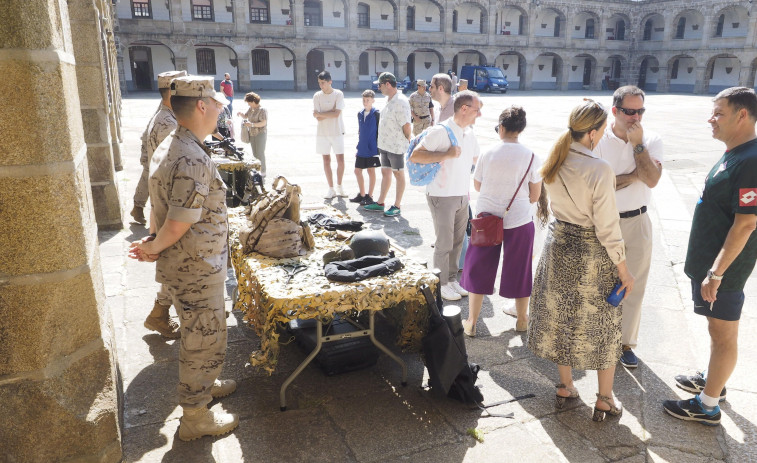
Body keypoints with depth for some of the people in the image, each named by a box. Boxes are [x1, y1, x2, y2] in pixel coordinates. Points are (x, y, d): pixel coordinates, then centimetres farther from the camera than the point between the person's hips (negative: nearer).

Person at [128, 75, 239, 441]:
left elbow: (159, 210, 10)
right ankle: (195, 418, 24)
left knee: (198, 335, 27)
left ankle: (202, 383, 48)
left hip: (187, 264, 10)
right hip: (197, 271, -10)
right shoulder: (193, 160, -27)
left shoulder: (168, 147, 7)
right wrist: (154, 248, -10)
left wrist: (155, 245, 5)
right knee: (204, 340, 7)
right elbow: (178, 225, -26)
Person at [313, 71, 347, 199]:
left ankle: (339, 186, 17)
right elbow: (318, 118, -7)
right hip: (322, 132, 2)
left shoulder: (338, 94, -5)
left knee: (340, 159, -2)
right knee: (326, 160, 4)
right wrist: (331, 112, -14)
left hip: (337, 132, -2)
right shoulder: (317, 96, 1)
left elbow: (336, 114, -17)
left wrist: (320, 114, -11)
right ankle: (331, 189, 12)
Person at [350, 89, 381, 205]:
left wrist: (378, 147, -10)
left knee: (371, 171, 3)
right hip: (362, 149, 6)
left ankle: (369, 196, 12)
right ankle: (362, 195, 23)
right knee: (357, 171, 8)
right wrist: (359, 146, 17)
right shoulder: (360, 114, 9)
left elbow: (380, 131, -6)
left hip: (372, 148, -6)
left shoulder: (376, 114, -7)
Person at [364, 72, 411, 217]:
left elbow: (406, 125, -20)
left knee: (398, 174, 2)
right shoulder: (388, 100, 12)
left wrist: (407, 141, -9)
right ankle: (380, 203, 25)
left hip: (396, 146, -9)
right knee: (385, 173, 15)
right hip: (385, 144, 9)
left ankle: (397, 206, 10)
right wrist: (382, 141, 17)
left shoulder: (400, 102, -19)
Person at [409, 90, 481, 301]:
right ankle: (442, 284, 18)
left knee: (457, 241, 15)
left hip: (463, 196, 7)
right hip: (442, 197, -7)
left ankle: (452, 279, 29)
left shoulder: (469, 133, 8)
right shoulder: (440, 131, -16)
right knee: (444, 244, 2)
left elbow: (475, 157, 25)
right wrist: (446, 155, -26)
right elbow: (415, 156, -22)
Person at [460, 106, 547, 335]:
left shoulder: (488, 154, -7)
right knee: (519, 270, 15)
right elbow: (535, 196, -2)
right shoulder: (530, 157, -8)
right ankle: (522, 320, 31)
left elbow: (477, 186, 6)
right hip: (519, 221, 0)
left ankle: (471, 322, 20)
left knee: (479, 270, 12)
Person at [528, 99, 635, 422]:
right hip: (591, 253, -6)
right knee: (601, 325, 12)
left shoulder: (554, 162, -4)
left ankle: (565, 387, 35)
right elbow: (607, 228, -19)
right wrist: (624, 270, -9)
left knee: (560, 319, 18)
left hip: (558, 245, 6)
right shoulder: (599, 169, -23)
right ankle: (604, 401, 27)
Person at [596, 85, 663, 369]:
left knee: (634, 286, 9)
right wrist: (634, 175, -16)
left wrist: (637, 143, -18)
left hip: (637, 222, 2)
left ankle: (626, 342, 25)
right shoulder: (598, 140, -9)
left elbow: (652, 180, -17)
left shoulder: (652, 141, -2)